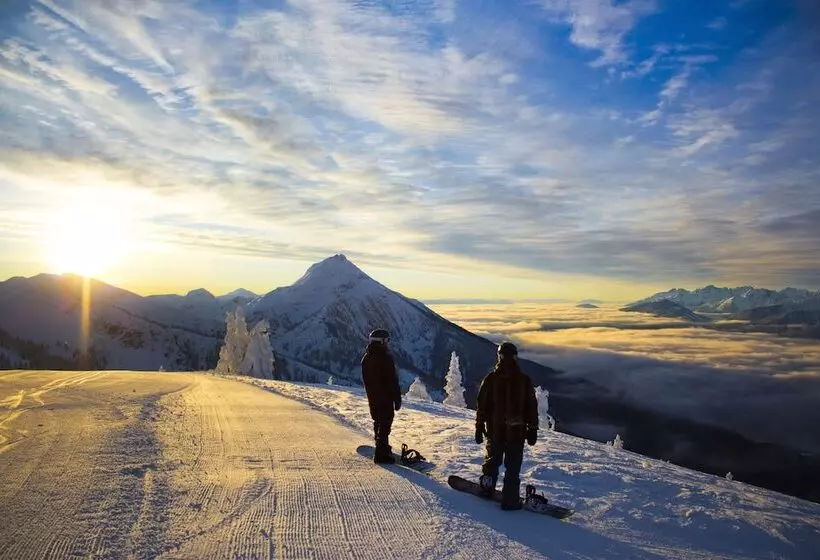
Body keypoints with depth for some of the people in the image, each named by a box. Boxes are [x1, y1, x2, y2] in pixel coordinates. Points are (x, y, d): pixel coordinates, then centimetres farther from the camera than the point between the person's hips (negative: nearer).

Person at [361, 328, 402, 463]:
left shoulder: (366, 359, 6)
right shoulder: (386, 358, -18)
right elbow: (393, 381, -16)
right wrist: (397, 399, -10)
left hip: (372, 398, 8)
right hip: (386, 398, -8)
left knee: (378, 423, 20)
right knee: (385, 424, -2)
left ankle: (382, 448, 35)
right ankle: (381, 454, -3)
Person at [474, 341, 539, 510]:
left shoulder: (490, 379, -7)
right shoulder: (525, 380, -6)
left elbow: (481, 406, -2)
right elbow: (532, 407, 0)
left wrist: (479, 427, 7)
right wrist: (533, 430, 9)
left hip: (495, 429, 1)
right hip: (517, 431, -1)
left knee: (492, 458, 21)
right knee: (513, 465, 7)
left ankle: (487, 487, 31)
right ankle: (510, 500, 9)